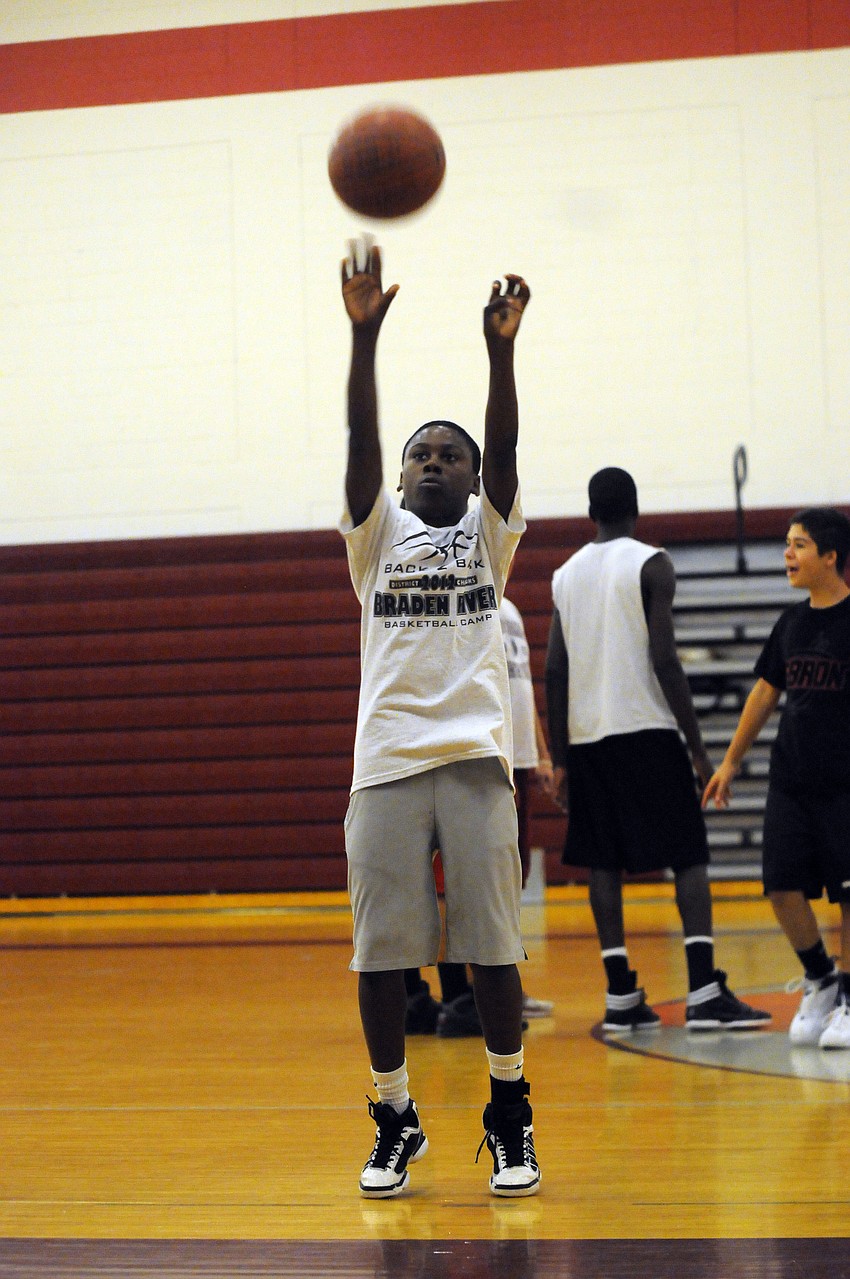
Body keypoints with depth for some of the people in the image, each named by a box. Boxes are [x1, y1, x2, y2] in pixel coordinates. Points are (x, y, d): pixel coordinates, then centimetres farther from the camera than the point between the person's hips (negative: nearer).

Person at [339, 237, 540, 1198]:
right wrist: (363, 334, -17)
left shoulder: (489, 534, 12)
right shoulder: (377, 536, 13)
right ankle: (394, 1122, 14)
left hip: (475, 757, -1)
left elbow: (505, 448, -5)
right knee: (380, 953, 1)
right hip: (386, 760, 1)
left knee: (491, 948, -3)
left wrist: (500, 348, -22)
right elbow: (361, 443, -3)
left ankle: (510, 1118, 11)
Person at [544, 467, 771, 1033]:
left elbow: (555, 672, 8)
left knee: (604, 862, 8)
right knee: (689, 856, -2)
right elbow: (664, 658, -12)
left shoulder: (566, 574, 11)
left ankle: (621, 996, 5)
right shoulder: (652, 564, -4)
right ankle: (704, 991, -12)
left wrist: (559, 761, 12)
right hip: (646, 730, -5)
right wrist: (698, 746, -8)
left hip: (586, 734, 5)